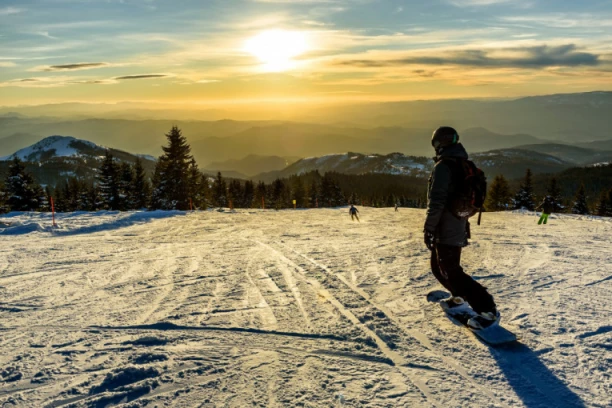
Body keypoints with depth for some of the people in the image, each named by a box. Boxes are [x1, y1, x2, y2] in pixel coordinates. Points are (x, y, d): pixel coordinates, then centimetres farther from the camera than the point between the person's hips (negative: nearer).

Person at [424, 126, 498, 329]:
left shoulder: (443, 166, -17)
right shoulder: (465, 166, 12)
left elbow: (436, 201, -23)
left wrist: (429, 229, -17)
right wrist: (464, 224, 27)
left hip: (445, 231, -9)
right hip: (458, 227, 9)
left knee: (451, 272, -5)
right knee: (438, 266, 23)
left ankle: (487, 309, -6)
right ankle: (460, 297, 35)